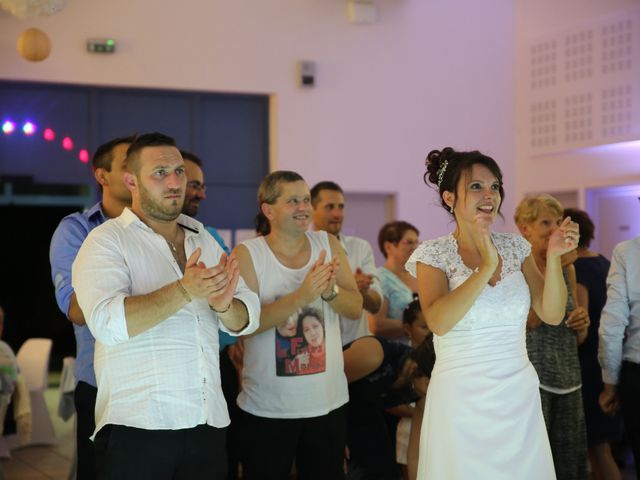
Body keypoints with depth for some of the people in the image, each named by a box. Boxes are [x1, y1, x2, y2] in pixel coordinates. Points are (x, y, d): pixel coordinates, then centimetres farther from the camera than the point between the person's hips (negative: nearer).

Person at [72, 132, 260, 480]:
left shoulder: (204, 240, 13)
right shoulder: (107, 241, -4)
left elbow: (246, 318, 5)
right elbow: (106, 322, -21)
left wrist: (223, 304, -17)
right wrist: (184, 291, -30)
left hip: (209, 424, 5)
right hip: (137, 427, -5)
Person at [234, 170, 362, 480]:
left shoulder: (328, 245, 3)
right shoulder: (247, 254, -8)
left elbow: (355, 309, 0)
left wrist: (329, 291, -21)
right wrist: (302, 295, -29)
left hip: (329, 401, 4)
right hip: (267, 407, -3)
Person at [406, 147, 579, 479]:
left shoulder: (515, 247, 5)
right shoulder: (433, 254, -6)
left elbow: (552, 314, -1)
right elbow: (439, 322, -22)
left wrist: (553, 257, -15)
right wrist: (487, 267, -27)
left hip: (520, 394, 4)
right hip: (461, 398, -4)